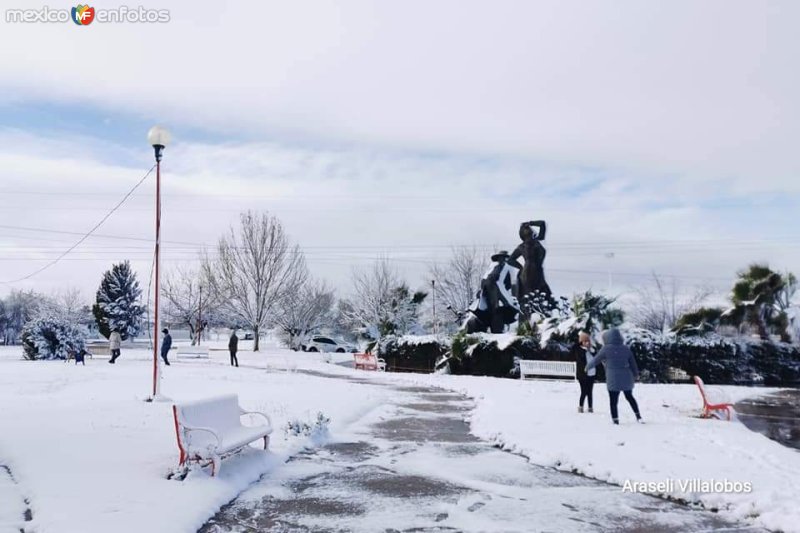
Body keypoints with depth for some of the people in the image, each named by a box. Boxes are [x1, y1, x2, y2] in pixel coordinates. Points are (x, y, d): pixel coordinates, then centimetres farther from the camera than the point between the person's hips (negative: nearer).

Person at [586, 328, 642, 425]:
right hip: (626, 379, 5)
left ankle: (615, 420, 3)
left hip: (613, 380, -5)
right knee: (629, 397, 24)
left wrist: (588, 367, 19)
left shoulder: (606, 349, -8)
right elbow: (633, 363, 13)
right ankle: (638, 416, 26)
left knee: (613, 401, 4)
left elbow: (596, 360, 1)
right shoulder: (626, 349, 3)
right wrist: (636, 374, 29)